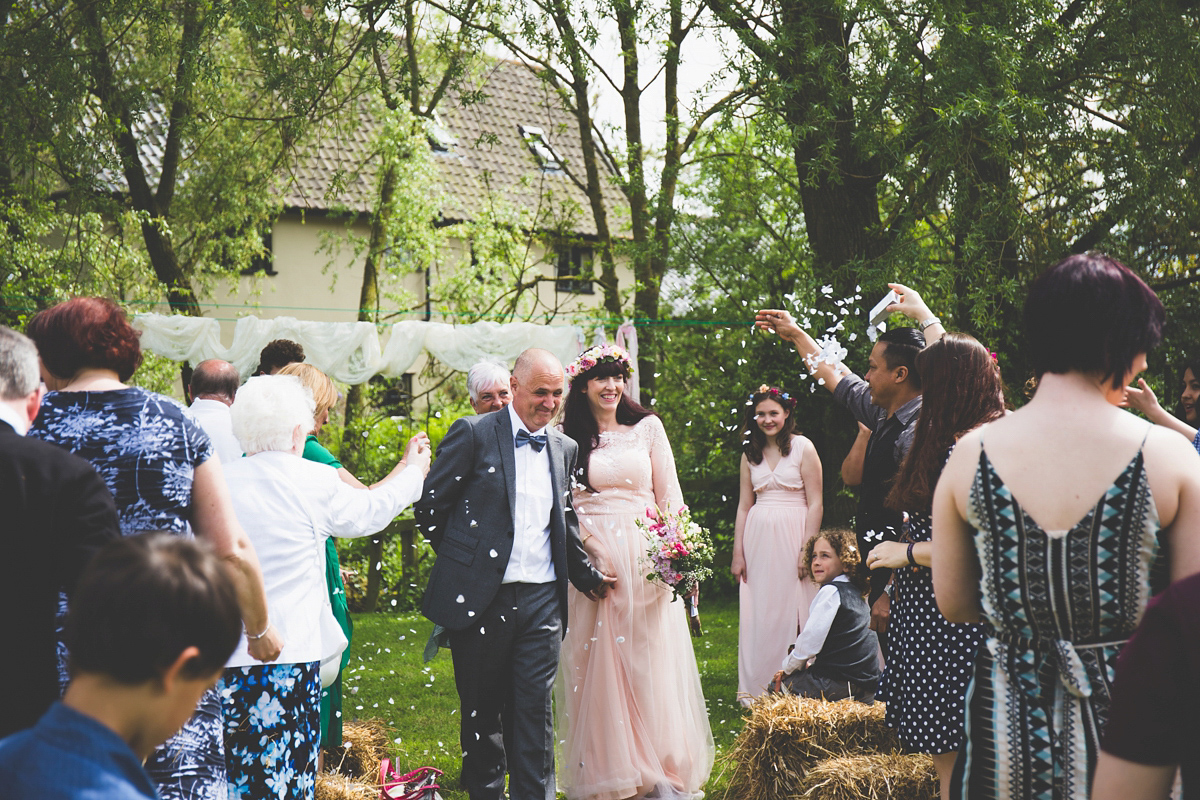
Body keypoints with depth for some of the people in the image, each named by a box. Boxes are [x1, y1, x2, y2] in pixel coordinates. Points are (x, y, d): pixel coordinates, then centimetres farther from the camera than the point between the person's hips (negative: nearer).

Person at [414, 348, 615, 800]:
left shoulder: (564, 449, 12)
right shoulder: (474, 435, -4)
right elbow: (429, 508, -2)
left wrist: (588, 577, 21)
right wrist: (464, 559, 6)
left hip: (541, 602, 3)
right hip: (481, 600, -3)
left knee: (535, 710, 1)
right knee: (482, 710, 8)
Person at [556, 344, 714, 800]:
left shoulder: (648, 428, 8)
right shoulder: (568, 437, 7)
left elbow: (669, 494, 6)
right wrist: (587, 541, -9)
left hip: (645, 558, 0)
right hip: (591, 557, 0)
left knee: (651, 659, 0)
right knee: (599, 664, 2)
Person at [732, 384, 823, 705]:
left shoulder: (803, 447, -3)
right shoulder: (750, 453, 11)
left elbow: (815, 504, -5)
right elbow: (744, 506, 13)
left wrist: (807, 550, -12)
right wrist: (737, 553, 8)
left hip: (792, 534, -4)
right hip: (758, 537, 4)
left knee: (792, 609, -2)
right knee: (758, 612, 5)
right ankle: (759, 687, 12)